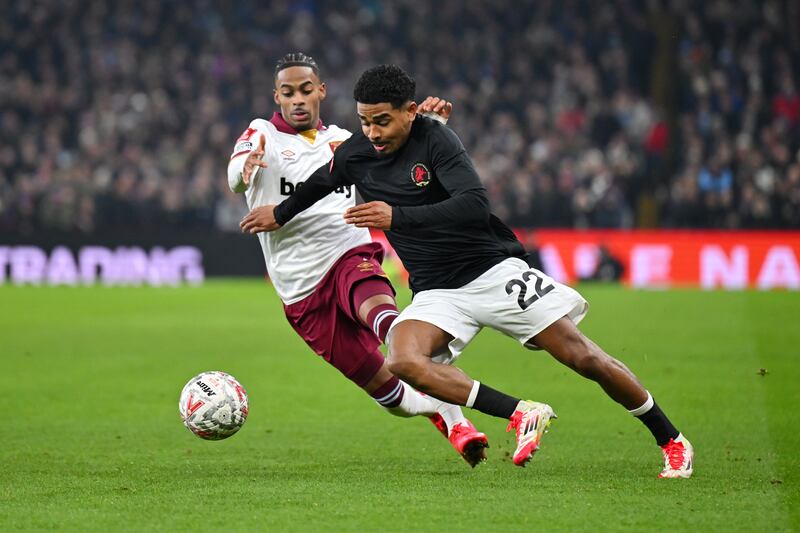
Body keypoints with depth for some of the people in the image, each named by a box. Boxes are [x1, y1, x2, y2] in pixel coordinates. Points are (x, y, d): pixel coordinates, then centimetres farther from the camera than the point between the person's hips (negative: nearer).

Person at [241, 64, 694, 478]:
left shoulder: (435, 139, -16)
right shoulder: (355, 154, 1)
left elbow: (475, 205, -29)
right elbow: (318, 185, 25)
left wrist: (397, 216, -34)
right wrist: (279, 214, 40)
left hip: (495, 272, -4)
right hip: (437, 294, 5)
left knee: (585, 358, -8)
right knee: (403, 362, -27)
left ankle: (672, 441, 10)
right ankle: (521, 415, -22)